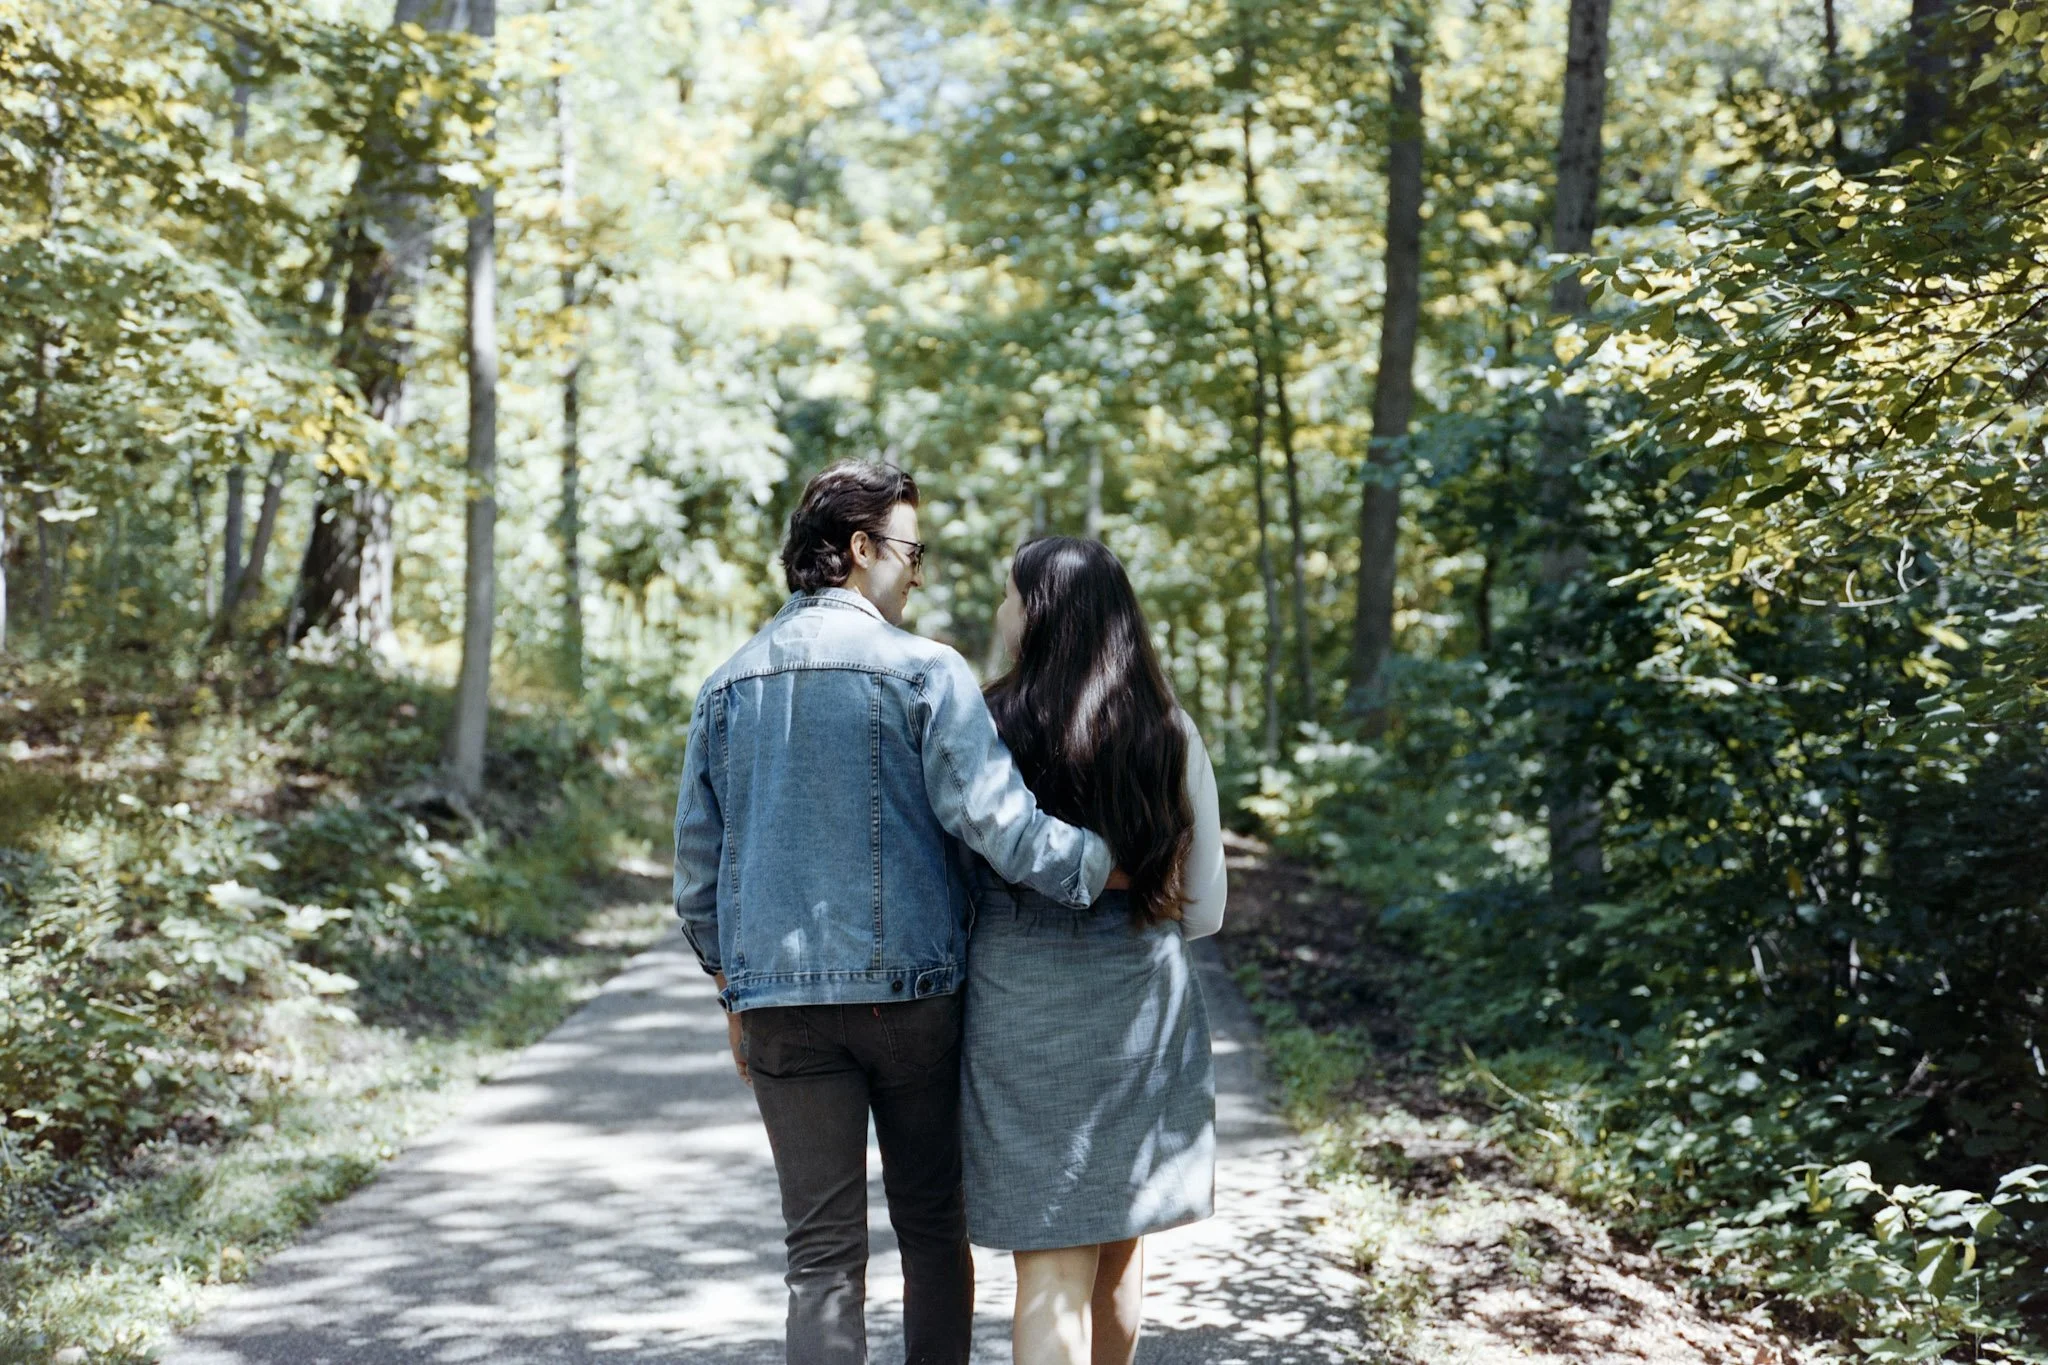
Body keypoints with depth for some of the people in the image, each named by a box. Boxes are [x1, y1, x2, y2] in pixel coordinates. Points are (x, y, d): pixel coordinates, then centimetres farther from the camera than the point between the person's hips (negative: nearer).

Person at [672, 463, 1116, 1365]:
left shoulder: (727, 685, 9)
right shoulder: (923, 670, -7)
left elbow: (697, 865, 13)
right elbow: (994, 818, -18)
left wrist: (733, 992, 21)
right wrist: (1106, 867, -10)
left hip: (780, 1001, 4)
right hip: (910, 988, -3)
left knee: (821, 1248, 6)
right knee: (932, 1224, 13)